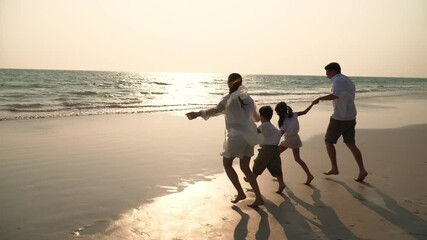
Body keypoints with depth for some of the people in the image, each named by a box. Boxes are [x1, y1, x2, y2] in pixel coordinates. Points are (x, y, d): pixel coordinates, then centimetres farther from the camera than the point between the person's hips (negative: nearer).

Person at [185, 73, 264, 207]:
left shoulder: (229, 98, -8)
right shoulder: (248, 99, 8)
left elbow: (216, 110, -27)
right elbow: (256, 118, 20)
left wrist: (198, 114, -32)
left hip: (235, 137, -6)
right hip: (249, 136, 6)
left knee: (227, 164, 15)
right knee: (245, 167, 16)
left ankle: (240, 193, 7)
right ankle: (259, 197, 11)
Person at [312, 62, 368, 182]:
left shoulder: (338, 80, -13)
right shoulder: (348, 80, 16)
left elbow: (335, 95, -31)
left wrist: (319, 98, -25)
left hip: (339, 117, -8)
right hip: (351, 117, 8)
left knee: (329, 141, 7)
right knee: (351, 144, 10)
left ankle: (334, 168, 11)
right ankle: (362, 170, 1)